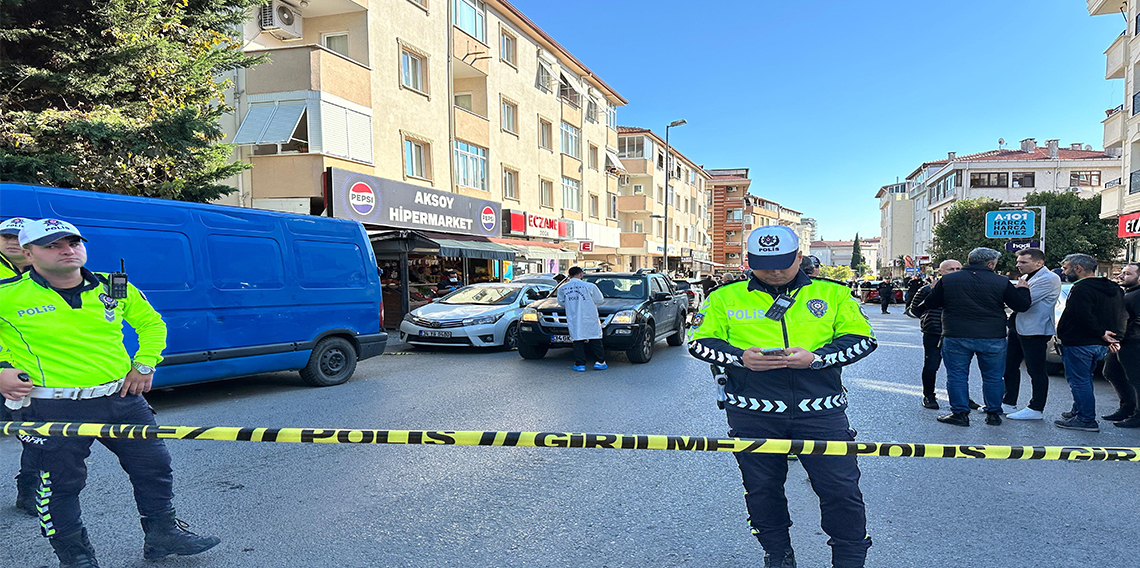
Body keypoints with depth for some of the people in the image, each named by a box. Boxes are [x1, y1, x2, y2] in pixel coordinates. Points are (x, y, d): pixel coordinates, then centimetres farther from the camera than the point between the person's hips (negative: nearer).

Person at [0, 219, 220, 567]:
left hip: (123, 398, 4)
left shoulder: (114, 288, 4)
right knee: (61, 484, 7)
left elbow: (151, 323, 18)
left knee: (154, 466, 10)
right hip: (54, 410, -3)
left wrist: (145, 363, 8)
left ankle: (162, 533, 28)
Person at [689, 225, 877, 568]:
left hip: (820, 411, 0)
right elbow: (699, 342, 5)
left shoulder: (833, 294, 6)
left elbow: (862, 338, 4)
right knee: (762, 489, 12)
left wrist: (816, 357, -13)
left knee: (841, 488, 1)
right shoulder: (725, 298, 4)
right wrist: (740, 358, -13)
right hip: (753, 413, 1)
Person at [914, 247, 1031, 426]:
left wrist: (934, 289, 25)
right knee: (993, 378, 15)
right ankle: (993, 414, 23)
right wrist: (1023, 289, 21)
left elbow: (929, 304, 5)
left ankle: (960, 413, 10)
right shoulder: (1002, 282, -3)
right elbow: (1022, 306, 2)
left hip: (956, 337, -1)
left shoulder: (947, 280, -3)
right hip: (993, 338, 1)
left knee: (957, 376, 8)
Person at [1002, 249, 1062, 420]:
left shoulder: (1049, 279, -14)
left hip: (1035, 331, -9)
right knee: (1009, 366, 13)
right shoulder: (1025, 278, 16)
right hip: (1017, 328, 9)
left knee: (1036, 370, 0)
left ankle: (1036, 409, 9)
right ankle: (1008, 403, 23)